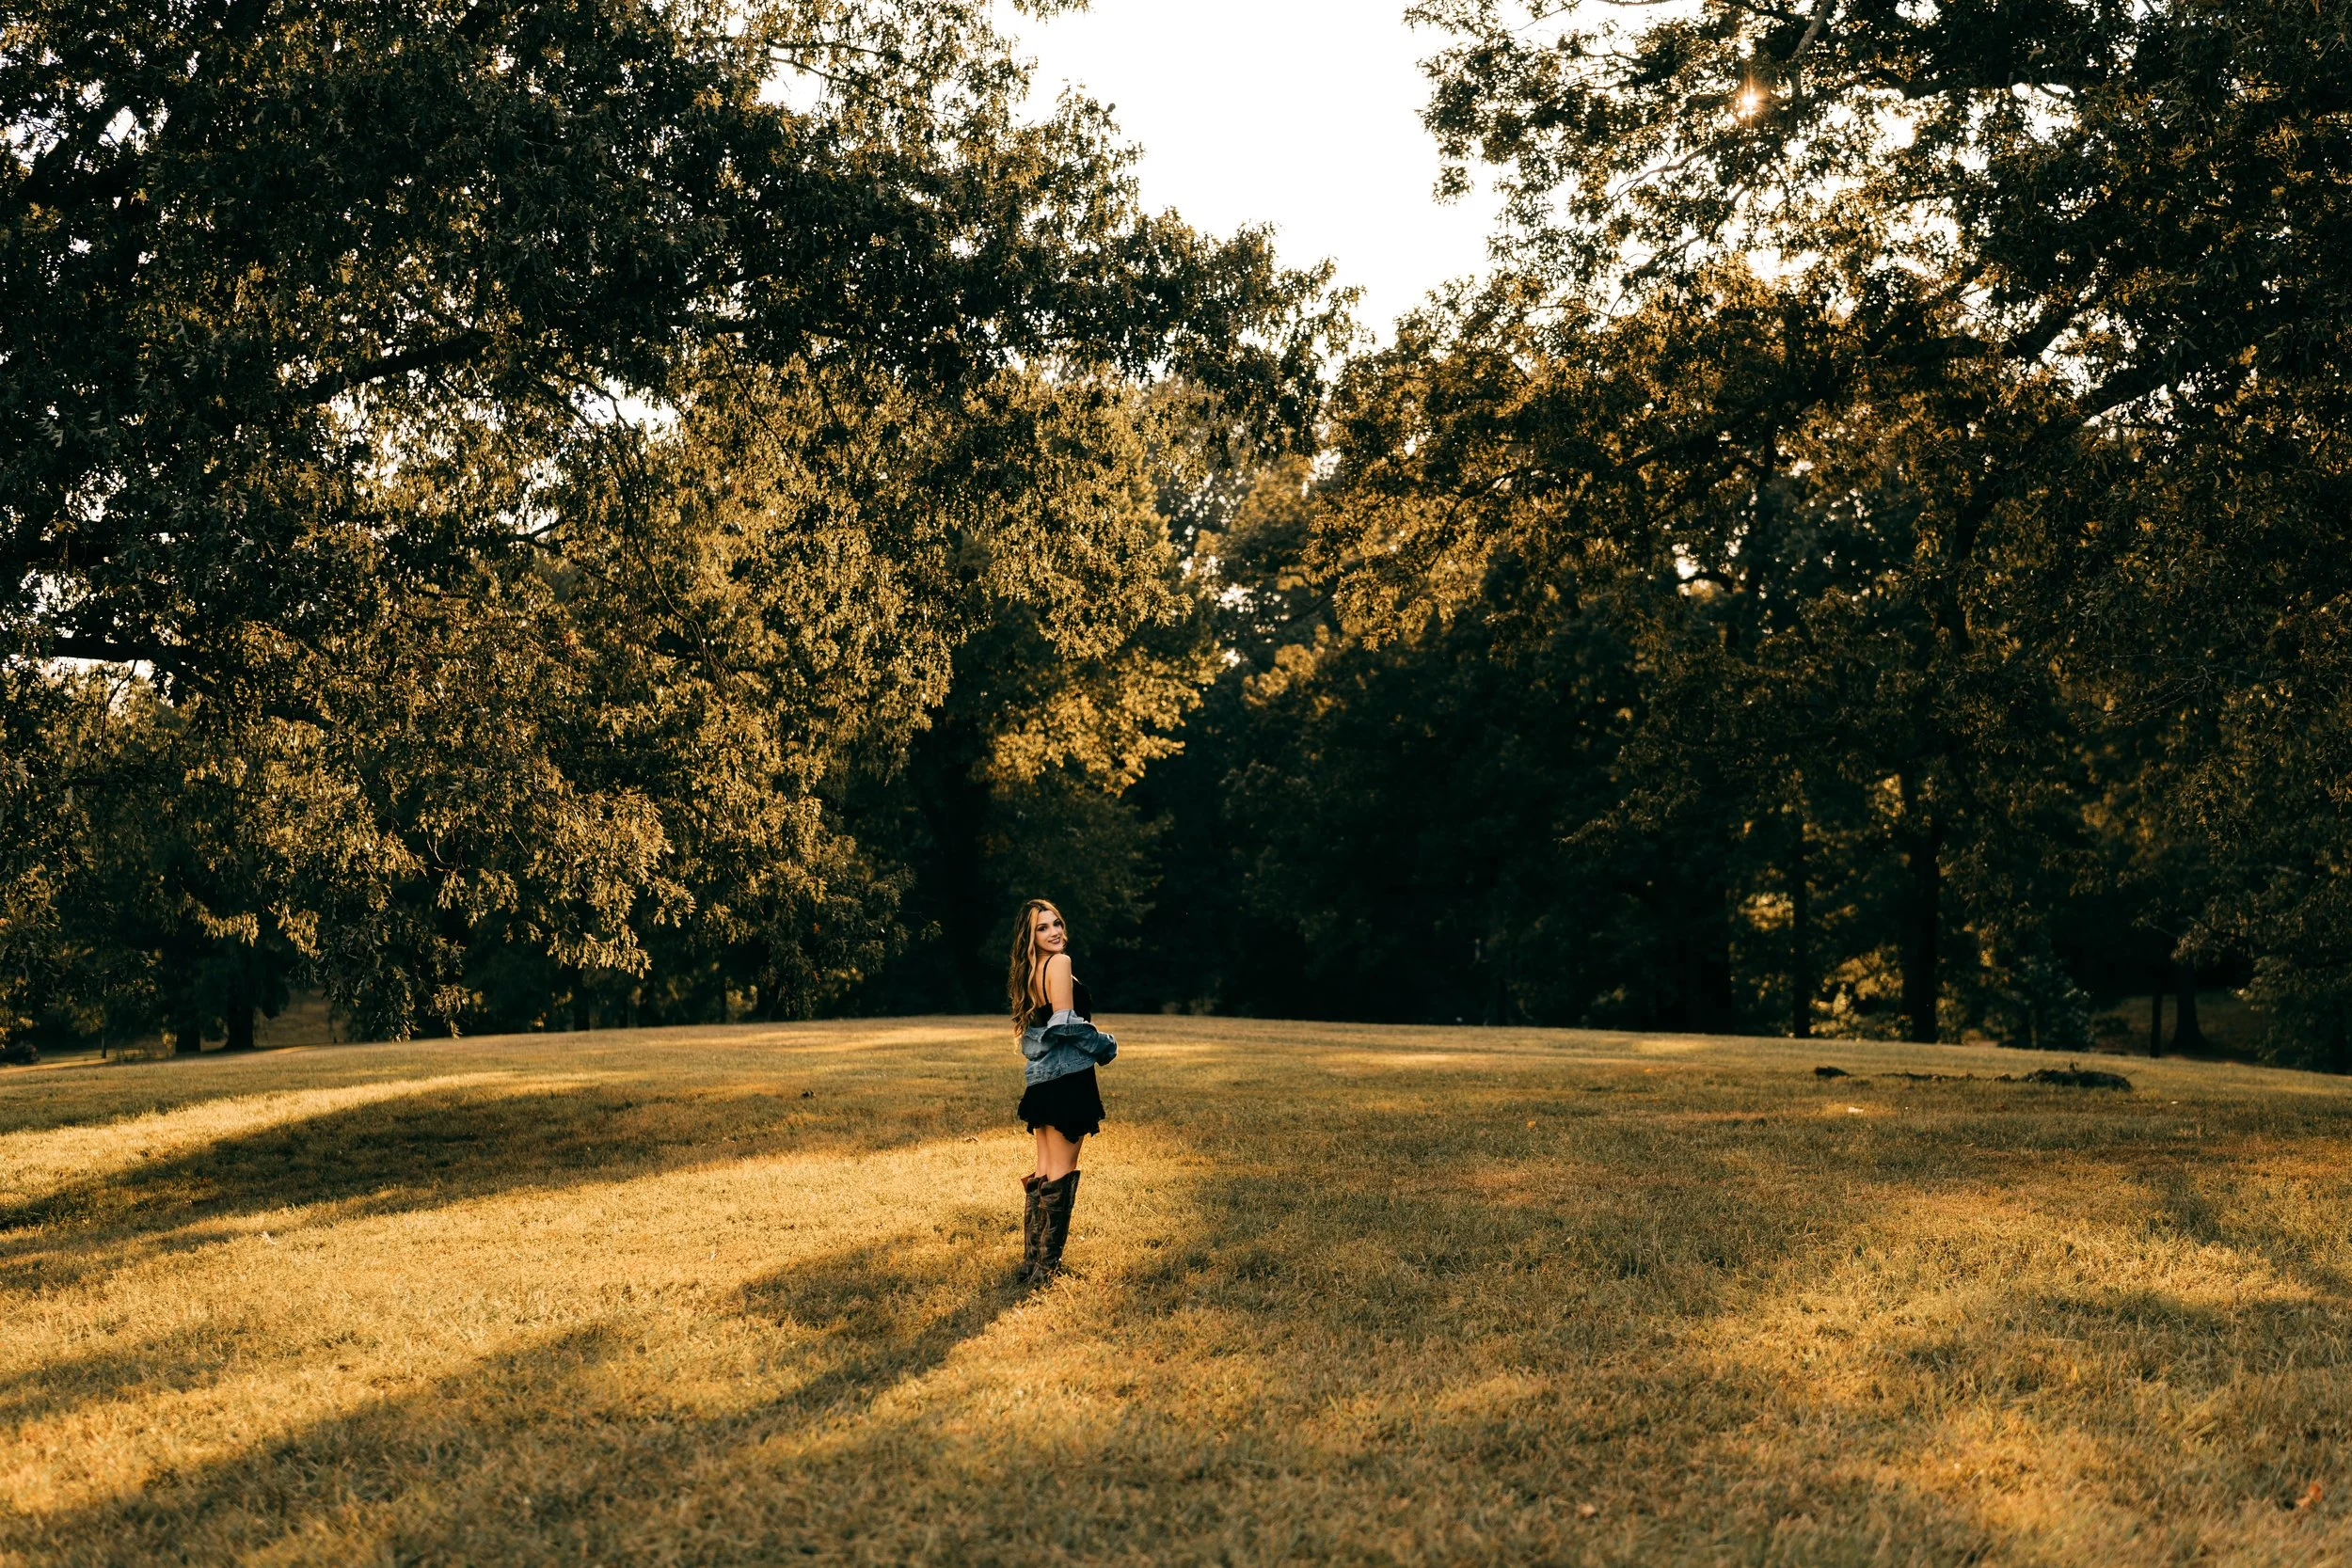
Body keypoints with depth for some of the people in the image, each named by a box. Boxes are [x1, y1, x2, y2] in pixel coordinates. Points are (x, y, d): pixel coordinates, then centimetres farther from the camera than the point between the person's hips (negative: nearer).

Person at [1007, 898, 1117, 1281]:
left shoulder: (1027, 973, 15)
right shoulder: (1059, 963, -11)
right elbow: (1065, 1022, -18)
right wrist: (1107, 1047, -4)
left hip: (1040, 1080, 9)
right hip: (1067, 1077, -9)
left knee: (1043, 1171, 14)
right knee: (1062, 1172, -4)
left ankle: (1031, 1260, 17)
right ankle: (1046, 1266, -2)